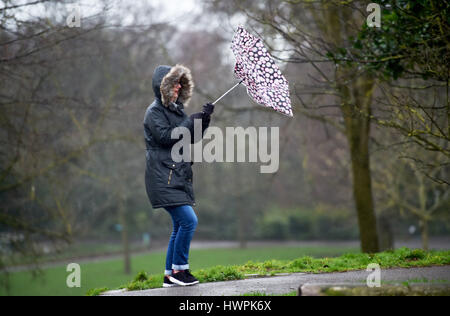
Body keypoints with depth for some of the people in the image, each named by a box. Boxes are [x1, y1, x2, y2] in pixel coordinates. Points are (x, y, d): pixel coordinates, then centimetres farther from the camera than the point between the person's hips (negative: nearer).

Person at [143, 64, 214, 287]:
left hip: (179, 176, 9)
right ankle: (179, 269, -7)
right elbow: (166, 137, -19)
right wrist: (192, 121, -15)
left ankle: (170, 276, 14)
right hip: (163, 179, -9)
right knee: (188, 220, -17)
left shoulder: (176, 109, 19)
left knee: (180, 226, 8)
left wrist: (204, 120, 2)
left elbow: (192, 139, 18)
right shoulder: (154, 112, -6)